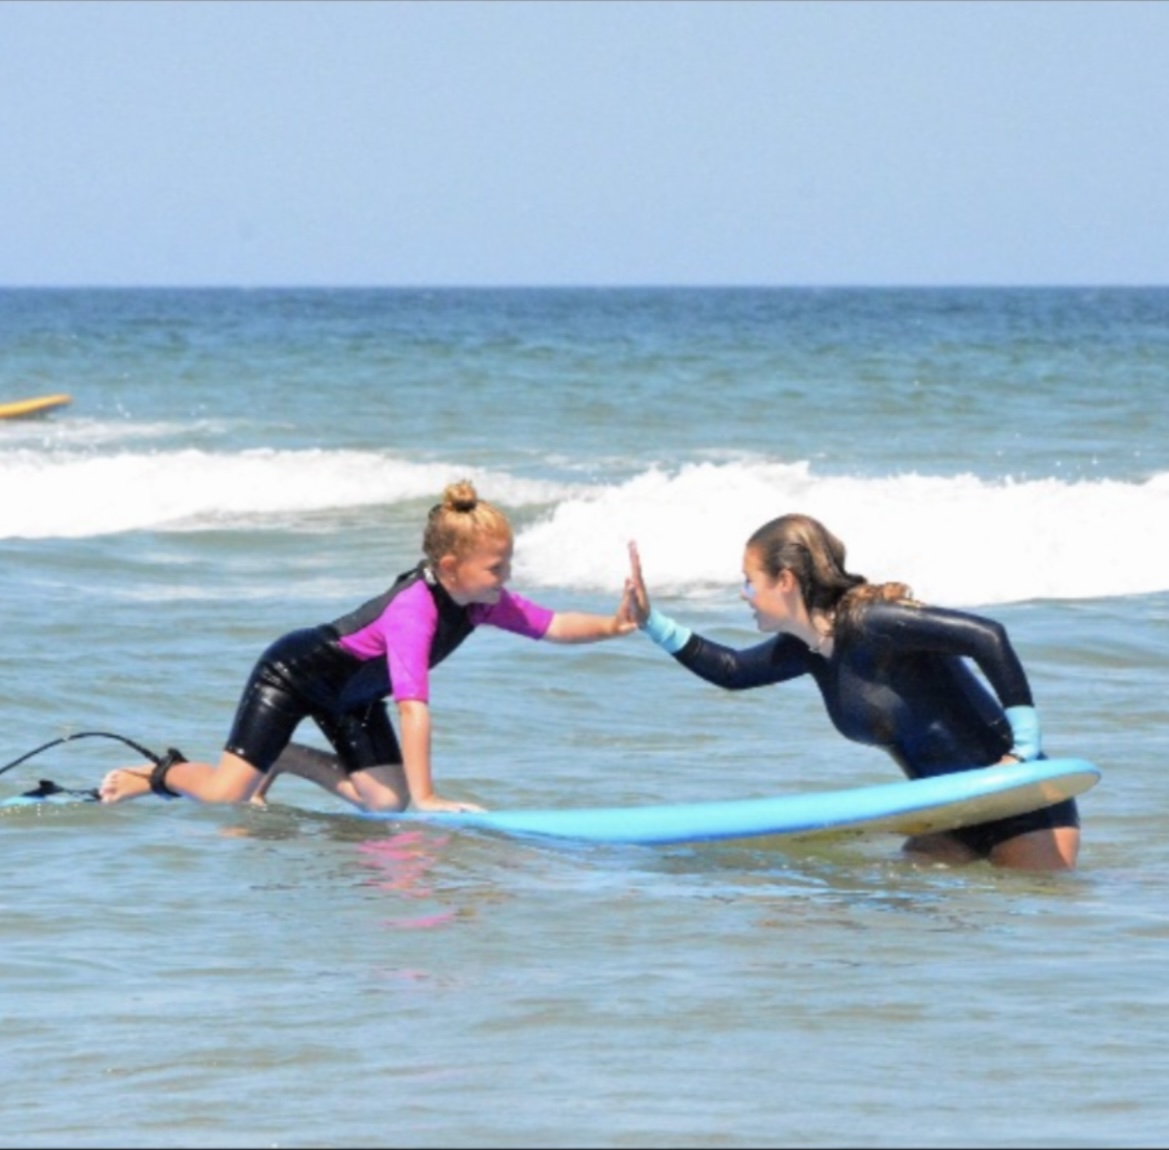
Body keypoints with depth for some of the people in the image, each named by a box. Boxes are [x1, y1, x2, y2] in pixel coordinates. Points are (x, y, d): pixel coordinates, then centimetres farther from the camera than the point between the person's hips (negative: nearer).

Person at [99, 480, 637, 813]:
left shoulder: (483, 602, -16)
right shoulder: (413, 608, -39)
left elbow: (553, 625, -15)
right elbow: (412, 707, -45)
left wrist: (611, 625, -35)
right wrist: (425, 796, -48)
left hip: (348, 692, 8)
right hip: (293, 670, -8)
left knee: (384, 801, -1)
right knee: (227, 796, -16)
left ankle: (282, 760, 19)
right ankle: (162, 773, 16)